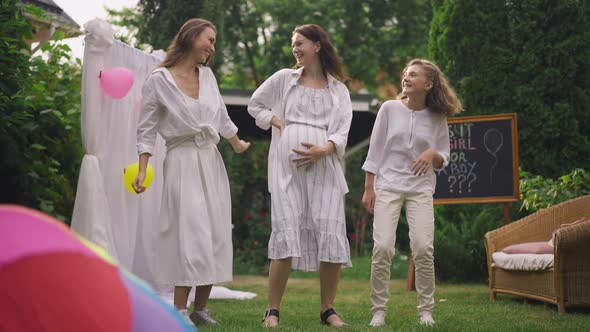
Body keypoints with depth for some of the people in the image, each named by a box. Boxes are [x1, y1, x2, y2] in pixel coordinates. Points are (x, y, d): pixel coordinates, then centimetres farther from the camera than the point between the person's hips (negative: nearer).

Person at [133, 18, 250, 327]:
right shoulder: (158, 80, -5)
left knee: (216, 235, 2)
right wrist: (142, 171, -12)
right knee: (191, 233, -14)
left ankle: (201, 308, 10)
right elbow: (146, 130, -3)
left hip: (211, 162, 6)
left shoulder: (207, 75, 11)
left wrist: (237, 145, 37)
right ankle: (179, 310, -10)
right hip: (183, 162, -6)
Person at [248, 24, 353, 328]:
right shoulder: (284, 79, 14)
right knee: (287, 232, -9)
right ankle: (272, 311, -4)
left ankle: (328, 309, 6)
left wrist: (323, 150, -16)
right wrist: (276, 121, 5)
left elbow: (342, 132, 4)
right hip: (287, 165, -1)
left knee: (331, 235, -6)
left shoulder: (338, 89, 13)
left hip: (324, 165, 1)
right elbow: (255, 104, 23)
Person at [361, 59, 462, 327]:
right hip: (388, 186, -1)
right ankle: (379, 310, -1)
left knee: (423, 248, -11)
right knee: (382, 247, -11)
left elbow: (443, 161, 9)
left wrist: (433, 155, -14)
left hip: (421, 188, 1)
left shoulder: (438, 119, 3)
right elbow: (375, 151, 4)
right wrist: (368, 188, 0)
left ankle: (426, 310, 2)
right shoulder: (390, 109, 1)